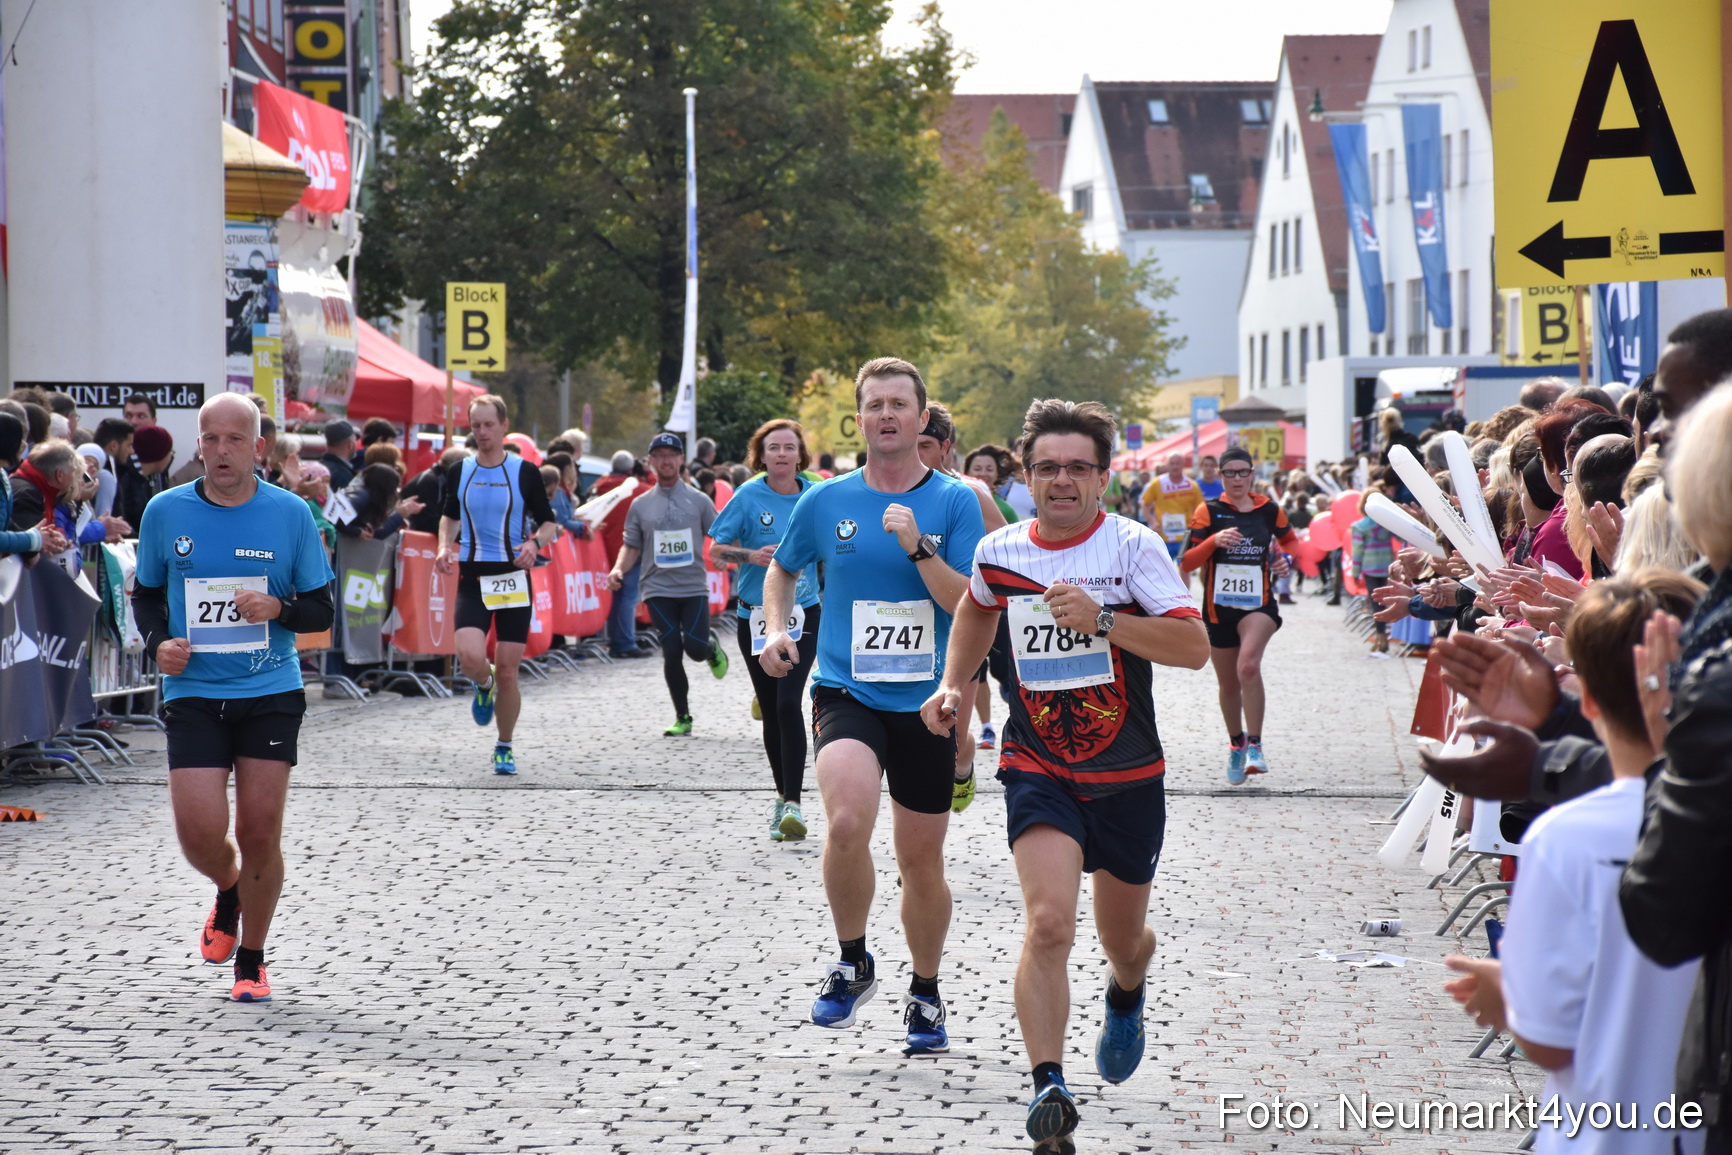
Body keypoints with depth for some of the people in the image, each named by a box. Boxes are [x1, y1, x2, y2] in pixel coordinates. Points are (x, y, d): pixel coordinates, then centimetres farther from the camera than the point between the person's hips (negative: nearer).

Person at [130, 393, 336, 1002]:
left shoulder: (291, 513, -1)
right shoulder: (166, 512, 2)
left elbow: (322, 610, 5)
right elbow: (146, 594, 15)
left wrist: (278, 607, -16)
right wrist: (158, 642, -5)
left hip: (270, 693, -1)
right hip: (193, 694, 1)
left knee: (260, 831, -4)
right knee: (200, 833, -9)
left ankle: (251, 961, 16)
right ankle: (228, 894, 29)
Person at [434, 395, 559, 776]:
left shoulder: (525, 472, -2)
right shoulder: (460, 472, 5)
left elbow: (549, 523, 4)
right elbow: (449, 515, 20)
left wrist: (534, 543, -17)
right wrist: (445, 546, 1)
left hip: (513, 577, -1)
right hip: (472, 577, 1)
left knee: (507, 671, -1)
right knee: (470, 656, -20)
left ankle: (505, 747, 19)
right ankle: (483, 686, 18)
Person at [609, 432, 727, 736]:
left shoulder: (698, 500, 5)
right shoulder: (641, 505, 8)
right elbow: (631, 546, 12)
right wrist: (618, 569, -7)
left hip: (694, 587, -1)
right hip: (658, 589, 1)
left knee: (695, 647, -14)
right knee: (672, 651, -6)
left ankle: (712, 648, 26)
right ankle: (682, 717, 8)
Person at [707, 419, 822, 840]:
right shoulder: (749, 496, -4)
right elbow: (716, 549, -2)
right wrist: (753, 556, -19)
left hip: (802, 614, -1)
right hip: (755, 616, 1)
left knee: (788, 702, -17)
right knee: (771, 710, 8)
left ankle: (793, 803, -19)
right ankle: (783, 795, 26)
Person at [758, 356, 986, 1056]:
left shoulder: (955, 502, -1)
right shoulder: (825, 502, 3)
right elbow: (782, 569, 22)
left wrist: (919, 548, -19)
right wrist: (777, 630, 6)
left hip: (926, 702, 1)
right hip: (845, 692, 0)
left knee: (921, 858, 9)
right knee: (848, 821, -26)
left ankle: (925, 995, 31)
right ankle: (853, 964, -3)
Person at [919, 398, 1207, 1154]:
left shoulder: (1132, 546, -11)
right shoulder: (998, 553, 0)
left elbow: (1194, 647, -19)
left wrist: (1101, 618, -28)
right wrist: (953, 684, 14)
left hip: (1128, 778, 0)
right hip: (1038, 772, 0)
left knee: (1122, 942, 17)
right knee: (1048, 924, -23)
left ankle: (1126, 993, 55)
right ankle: (1049, 1090, -22)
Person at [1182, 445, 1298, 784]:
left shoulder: (1268, 510, 4)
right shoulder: (1209, 512, -1)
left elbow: (1291, 541, 23)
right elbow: (1188, 562, -8)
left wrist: (1286, 559, 1)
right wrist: (1214, 541, -25)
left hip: (1258, 603, -1)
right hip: (1219, 606, 1)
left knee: (1249, 665, -27)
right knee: (1228, 684, 11)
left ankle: (1254, 745, -24)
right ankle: (1236, 744, 35)